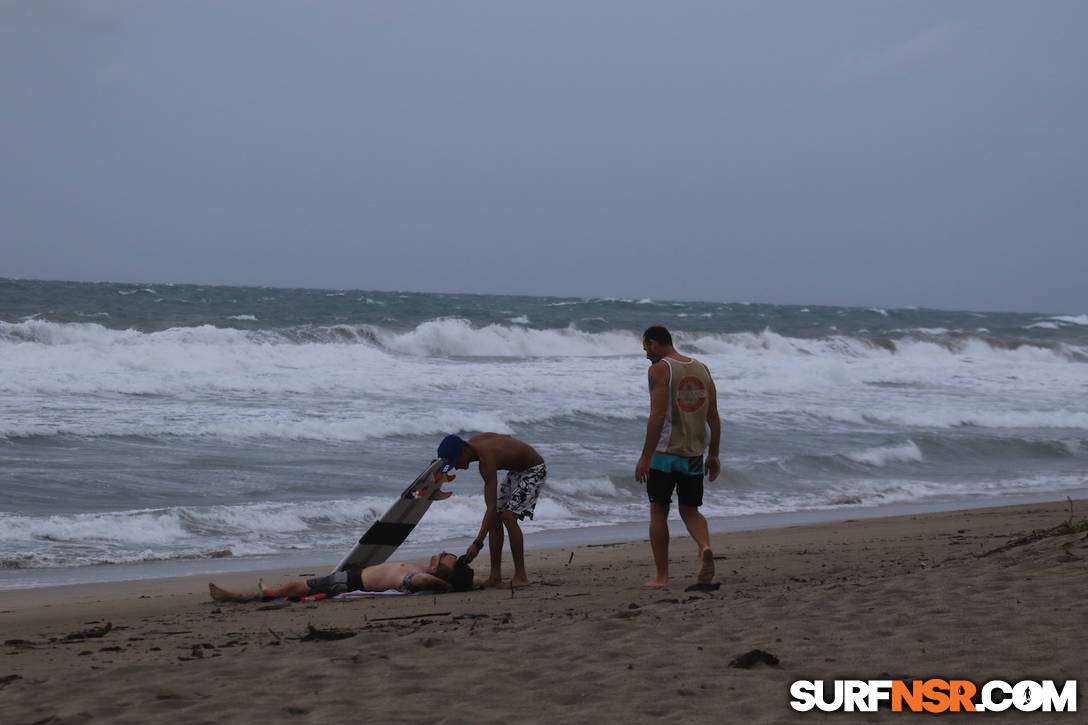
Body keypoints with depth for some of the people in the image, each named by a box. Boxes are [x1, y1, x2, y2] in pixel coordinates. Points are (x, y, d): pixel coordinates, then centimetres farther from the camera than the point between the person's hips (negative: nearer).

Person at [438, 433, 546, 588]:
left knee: (508, 516, -23)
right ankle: (495, 576, 2)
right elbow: (508, 438, 10)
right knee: (495, 518, 0)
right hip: (516, 470, 10)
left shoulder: (487, 461, -35)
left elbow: (491, 507, -39)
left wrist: (478, 543, -42)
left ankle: (521, 576, -19)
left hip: (534, 470, -10)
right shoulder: (474, 441, -10)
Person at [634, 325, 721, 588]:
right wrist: (713, 455, 17)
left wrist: (645, 457, -15)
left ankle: (661, 576, 5)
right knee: (690, 510, 14)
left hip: (665, 452, -5)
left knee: (658, 512, 6)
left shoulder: (660, 369, -9)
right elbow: (713, 417, 11)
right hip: (694, 453, 5)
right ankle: (705, 548, -17)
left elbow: (658, 415, -17)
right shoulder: (702, 369, 11)